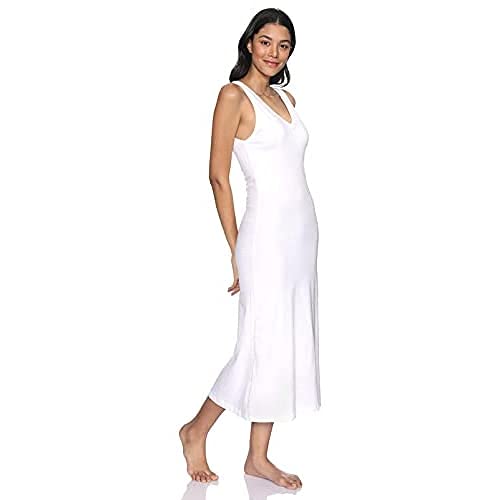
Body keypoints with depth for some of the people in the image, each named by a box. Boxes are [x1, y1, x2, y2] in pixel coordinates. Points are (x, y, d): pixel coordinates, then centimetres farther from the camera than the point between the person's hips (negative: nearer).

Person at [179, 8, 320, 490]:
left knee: (289, 344, 8)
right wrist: (236, 250, -10)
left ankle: (258, 457, 19)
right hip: (267, 232, -8)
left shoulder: (287, 98, 16)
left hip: (302, 230, 8)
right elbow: (218, 175, -10)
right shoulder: (234, 95, -7)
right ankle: (196, 431, 18)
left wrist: (302, 234, 14)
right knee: (262, 347, -5)